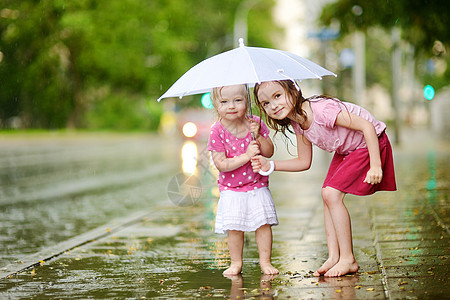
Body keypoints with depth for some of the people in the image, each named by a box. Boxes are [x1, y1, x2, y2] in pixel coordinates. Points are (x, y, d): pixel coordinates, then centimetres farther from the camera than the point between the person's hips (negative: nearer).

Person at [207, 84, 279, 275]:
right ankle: (236, 263, 14)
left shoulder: (255, 123, -5)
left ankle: (265, 261, 12)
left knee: (264, 223, -1)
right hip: (231, 189, -2)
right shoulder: (217, 131, -14)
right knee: (234, 228, -2)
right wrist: (246, 156, -24)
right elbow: (221, 165, -18)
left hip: (258, 186, 2)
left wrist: (257, 135, -20)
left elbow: (269, 152, -4)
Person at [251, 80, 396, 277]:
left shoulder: (321, 110, -32)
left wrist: (376, 165, -32)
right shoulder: (297, 124, -5)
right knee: (327, 195, 0)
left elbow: (367, 126, -31)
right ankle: (334, 257, 3)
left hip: (369, 144, -9)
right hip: (346, 150, 9)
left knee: (332, 194, -16)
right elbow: (304, 162, 5)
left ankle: (348, 260, -8)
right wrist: (270, 166, -7)